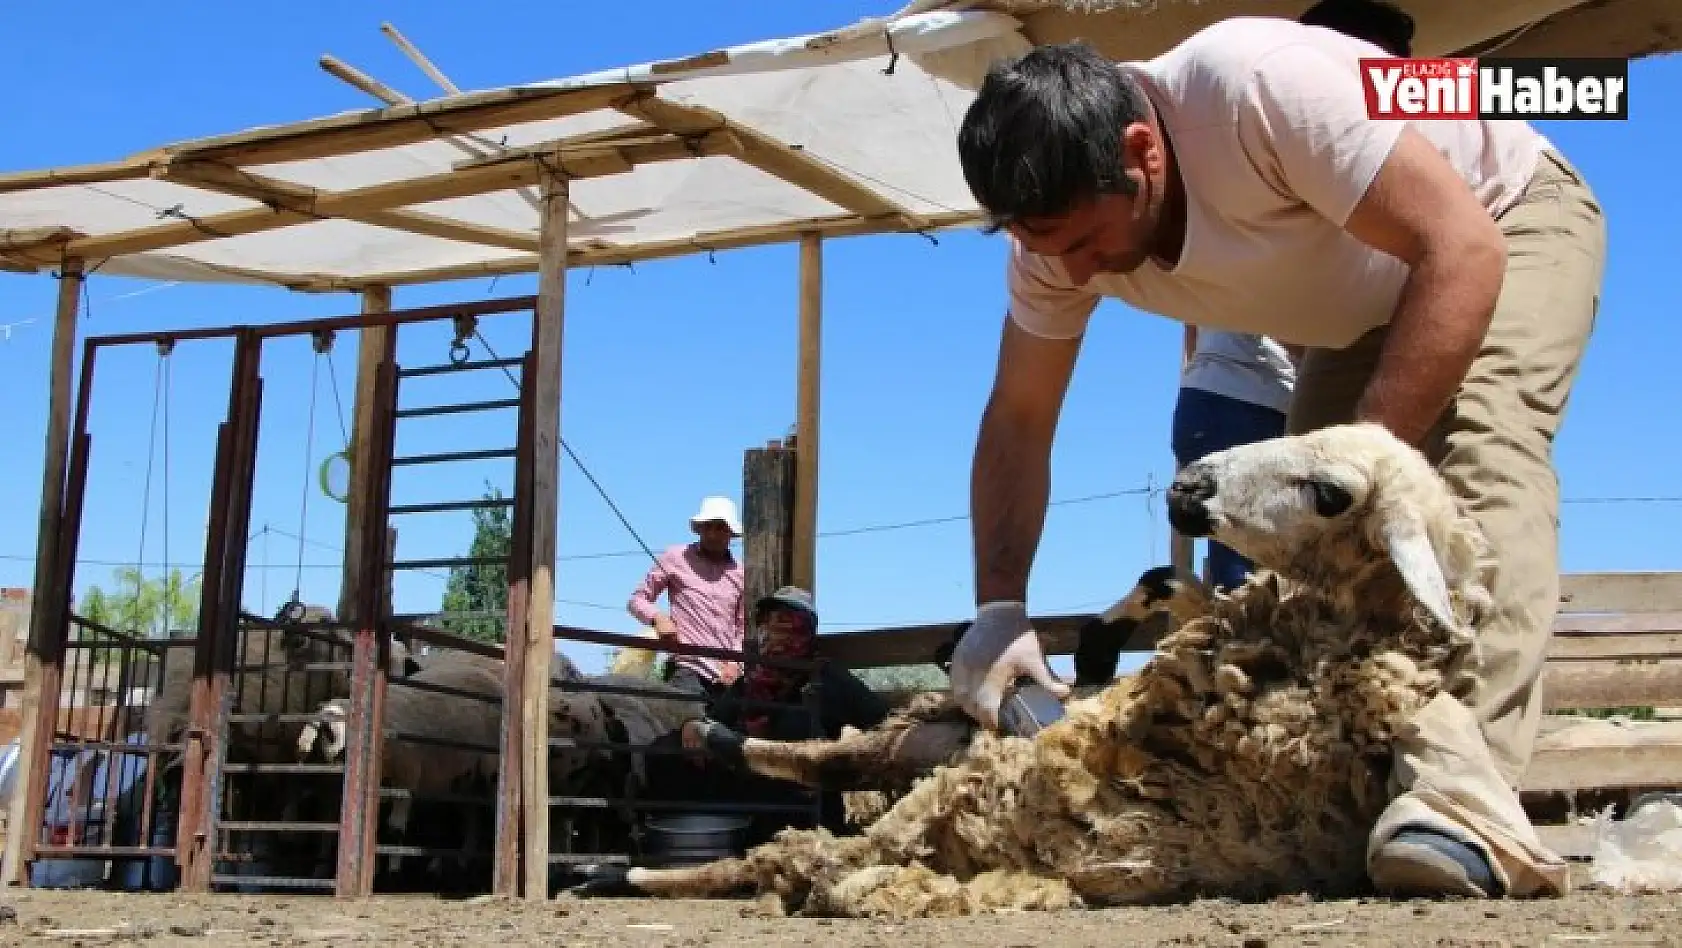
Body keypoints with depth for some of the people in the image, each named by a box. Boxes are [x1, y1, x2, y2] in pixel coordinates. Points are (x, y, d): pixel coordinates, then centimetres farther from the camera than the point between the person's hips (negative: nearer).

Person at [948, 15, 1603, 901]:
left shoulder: (1259, 83, -39)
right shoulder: (1062, 218, -18)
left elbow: (1461, 248, -38)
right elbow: (1017, 422, -9)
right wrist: (999, 608, -20)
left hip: (1508, 219, -7)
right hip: (1365, 310, 7)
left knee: (1479, 456, -32)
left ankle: (1464, 790, -44)